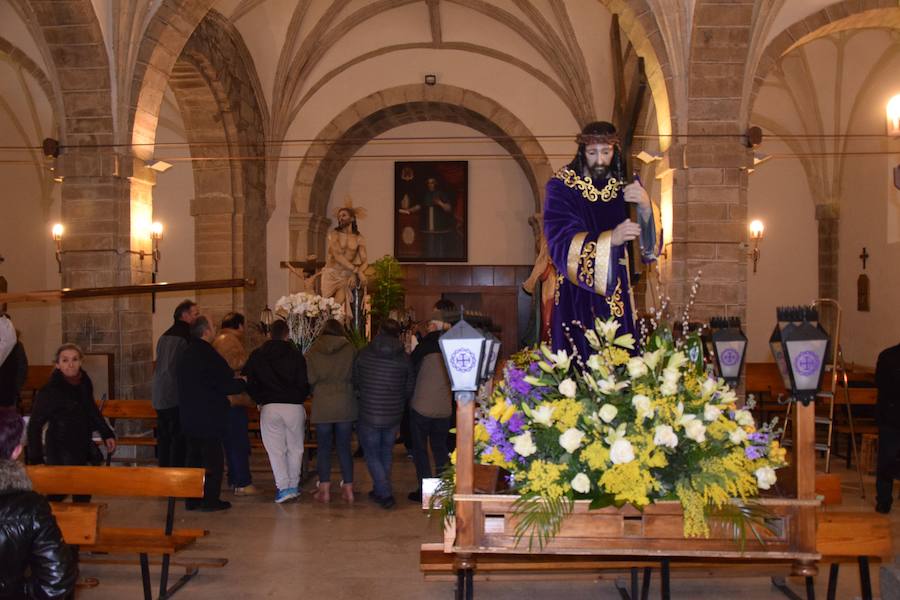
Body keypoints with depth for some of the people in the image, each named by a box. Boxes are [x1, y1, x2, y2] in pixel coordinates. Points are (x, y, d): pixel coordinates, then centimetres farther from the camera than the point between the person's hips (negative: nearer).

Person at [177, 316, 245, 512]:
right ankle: (210, 499, 1)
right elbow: (225, 384, -17)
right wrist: (242, 382, 4)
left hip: (188, 416, 8)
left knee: (194, 456, 14)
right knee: (213, 458, 0)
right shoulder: (207, 355, -17)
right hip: (209, 418, -8)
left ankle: (192, 499, 18)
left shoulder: (185, 355, 11)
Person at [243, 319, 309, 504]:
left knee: (275, 449, 4)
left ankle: (283, 487, -4)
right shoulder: (296, 355, 1)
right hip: (294, 406, 0)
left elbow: (249, 382, 4)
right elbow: (304, 384, -1)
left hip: (269, 407, 0)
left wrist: (259, 400, 14)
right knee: (295, 447, 13)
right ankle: (294, 485, 17)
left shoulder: (256, 355, 5)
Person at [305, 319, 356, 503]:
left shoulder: (313, 352, 0)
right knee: (344, 446, 9)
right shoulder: (350, 349, -1)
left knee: (324, 447, 8)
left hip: (322, 405, -1)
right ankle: (348, 488, 10)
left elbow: (309, 379, 0)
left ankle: (324, 488, 7)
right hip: (346, 404, 1)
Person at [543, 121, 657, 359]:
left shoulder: (625, 186, 4)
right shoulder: (562, 186, -7)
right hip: (576, 296, -3)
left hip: (617, 293, 3)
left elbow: (649, 241, -3)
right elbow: (560, 242, -18)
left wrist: (645, 206, -24)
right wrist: (610, 239, -33)